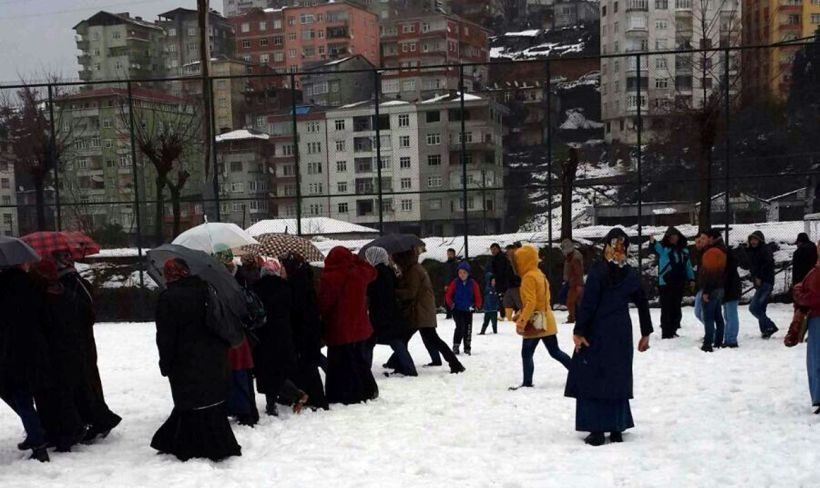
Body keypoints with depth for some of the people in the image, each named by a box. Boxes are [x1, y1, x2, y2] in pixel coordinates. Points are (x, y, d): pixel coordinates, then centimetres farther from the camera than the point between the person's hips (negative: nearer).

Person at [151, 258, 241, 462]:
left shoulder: (168, 298, -12)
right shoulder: (205, 289, 6)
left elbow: (165, 336, -12)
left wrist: (165, 363, -1)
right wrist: (222, 349, 19)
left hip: (186, 363, -6)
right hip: (214, 359, 6)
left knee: (191, 403, 1)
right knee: (213, 399, 12)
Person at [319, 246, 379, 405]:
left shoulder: (329, 279, -17)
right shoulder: (359, 274, -1)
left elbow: (323, 304, -12)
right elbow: (371, 272, 23)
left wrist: (323, 323, 4)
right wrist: (355, 260, 16)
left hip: (338, 331, -5)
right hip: (359, 328, 6)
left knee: (340, 365, 1)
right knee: (360, 361, 18)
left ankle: (341, 396, 1)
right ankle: (367, 391, 25)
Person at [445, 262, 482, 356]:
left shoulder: (473, 283, -2)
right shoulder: (455, 283, -5)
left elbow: (478, 296, 5)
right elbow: (448, 295, 2)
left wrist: (476, 306, -3)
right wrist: (451, 304, -7)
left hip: (468, 310, 2)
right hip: (457, 310, -2)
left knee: (468, 329, 8)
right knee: (460, 327, -17)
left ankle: (467, 348, 21)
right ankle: (456, 346, -10)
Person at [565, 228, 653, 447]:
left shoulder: (598, 271, -11)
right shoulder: (631, 274, 5)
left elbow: (588, 303, -15)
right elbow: (643, 305, 9)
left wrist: (579, 331, -13)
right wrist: (645, 334, 17)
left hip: (597, 332, -5)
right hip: (622, 333, 5)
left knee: (593, 379, 2)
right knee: (618, 379, 13)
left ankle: (597, 431, 0)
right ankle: (616, 429, 15)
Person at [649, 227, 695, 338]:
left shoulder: (684, 250, 12)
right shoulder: (663, 247, -5)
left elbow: (688, 265, 19)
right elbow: (657, 247, -28)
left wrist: (691, 279, 12)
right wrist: (652, 242, -50)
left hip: (679, 283, 5)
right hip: (666, 283, -5)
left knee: (676, 308, 12)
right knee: (667, 308, -5)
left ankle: (672, 331, 23)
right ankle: (666, 333, -1)